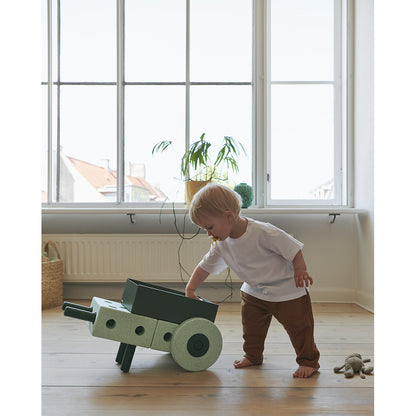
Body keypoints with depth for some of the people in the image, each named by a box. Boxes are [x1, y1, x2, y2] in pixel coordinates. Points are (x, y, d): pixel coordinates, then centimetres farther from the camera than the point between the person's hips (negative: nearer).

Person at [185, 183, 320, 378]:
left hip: (287, 290, -6)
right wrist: (190, 289, 1)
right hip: (254, 291, 6)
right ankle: (253, 356, 35)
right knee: (251, 325, 12)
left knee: (298, 326, -3)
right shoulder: (221, 244, -9)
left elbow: (293, 248, -20)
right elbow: (206, 266, 3)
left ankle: (308, 361, 16)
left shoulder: (263, 232, -30)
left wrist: (300, 271, -23)